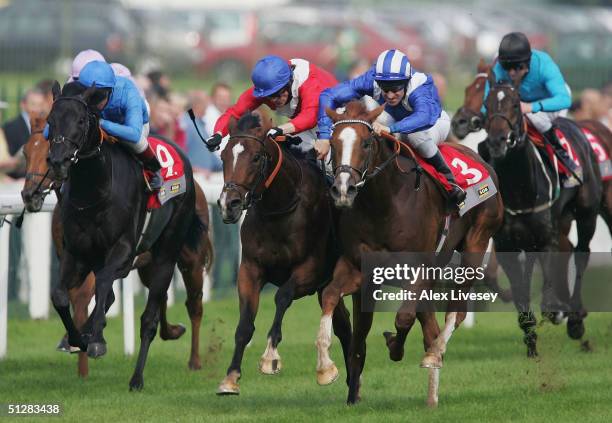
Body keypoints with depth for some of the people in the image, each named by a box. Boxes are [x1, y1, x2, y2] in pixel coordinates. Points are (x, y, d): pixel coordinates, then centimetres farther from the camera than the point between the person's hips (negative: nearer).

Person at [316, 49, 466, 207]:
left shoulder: (418, 88, -42)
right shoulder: (372, 80, -31)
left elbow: (424, 116, -64)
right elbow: (329, 96, -31)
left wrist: (390, 128, -78)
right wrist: (324, 137, -42)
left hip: (435, 121, -5)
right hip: (398, 121, 5)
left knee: (417, 135, -38)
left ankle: (449, 180, -16)